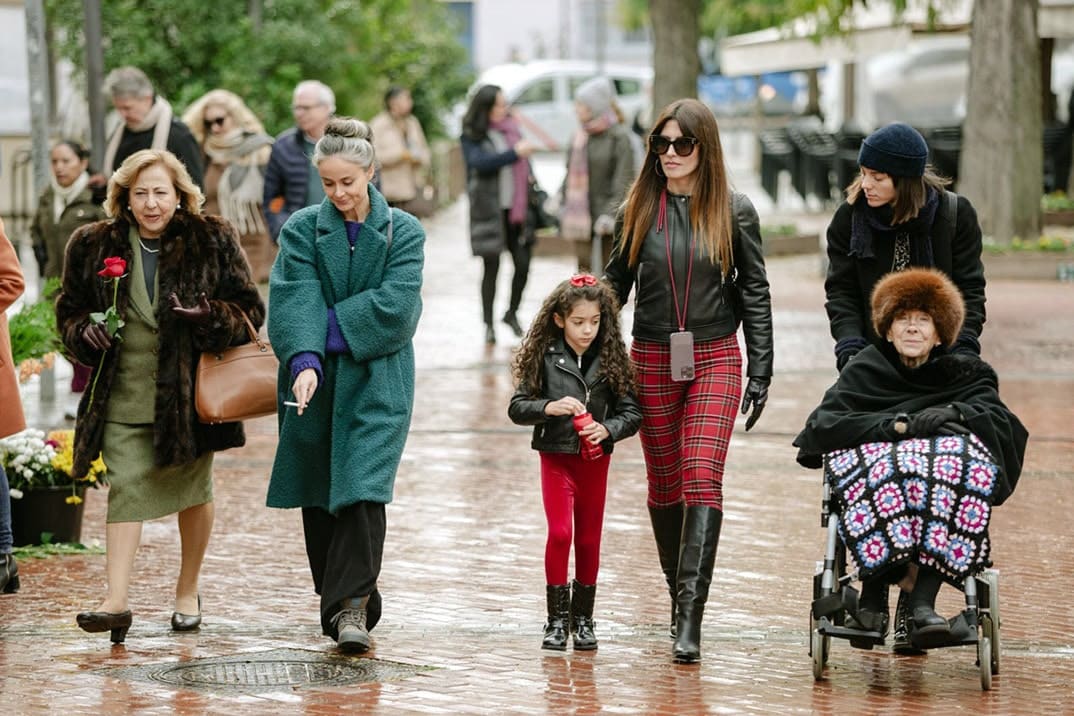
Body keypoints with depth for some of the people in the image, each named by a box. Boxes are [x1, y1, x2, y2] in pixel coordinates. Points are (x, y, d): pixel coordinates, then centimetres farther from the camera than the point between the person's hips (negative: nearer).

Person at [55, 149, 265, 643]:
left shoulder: (213, 242, -1)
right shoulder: (93, 246, 4)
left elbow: (250, 310, 2)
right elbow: (68, 310, 14)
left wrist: (212, 319, -19)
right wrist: (85, 331, -9)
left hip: (191, 391, 0)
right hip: (124, 395, 0)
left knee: (192, 489, 10)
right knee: (126, 486, -11)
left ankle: (188, 590, 27)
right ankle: (116, 599, -17)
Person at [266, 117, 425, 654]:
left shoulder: (403, 232, 1)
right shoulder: (303, 228, 2)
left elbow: (395, 305, -12)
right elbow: (295, 300, -12)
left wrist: (330, 327, -16)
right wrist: (304, 360, -28)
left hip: (377, 379, -2)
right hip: (315, 380, 2)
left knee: (362, 489, -13)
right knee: (318, 495, 8)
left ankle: (352, 608, -14)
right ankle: (341, 598, 22)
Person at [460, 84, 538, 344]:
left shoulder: (511, 128, 11)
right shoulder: (471, 137, -4)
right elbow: (479, 162, -22)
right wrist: (514, 153, -26)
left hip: (517, 207, 4)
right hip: (490, 209, -4)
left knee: (523, 263, 0)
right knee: (491, 266, 1)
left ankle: (512, 313, 22)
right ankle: (488, 323, 11)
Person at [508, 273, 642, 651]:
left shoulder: (611, 360, -1)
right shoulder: (545, 358, -4)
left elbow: (632, 413, 1)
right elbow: (517, 407, -3)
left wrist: (606, 429, -18)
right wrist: (549, 408, -20)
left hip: (594, 460, 2)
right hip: (556, 458, -2)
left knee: (588, 540, 7)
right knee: (559, 533, -9)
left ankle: (582, 619, 18)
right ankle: (557, 619, 1)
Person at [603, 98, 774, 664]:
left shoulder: (734, 212, 0)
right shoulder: (639, 209, 5)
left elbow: (755, 292, 4)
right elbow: (615, 283, 12)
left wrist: (760, 371, 1)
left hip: (714, 360, -3)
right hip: (652, 360, 3)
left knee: (702, 479, -14)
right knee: (664, 484, 8)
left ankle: (690, 615, -19)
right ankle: (679, 592, 25)